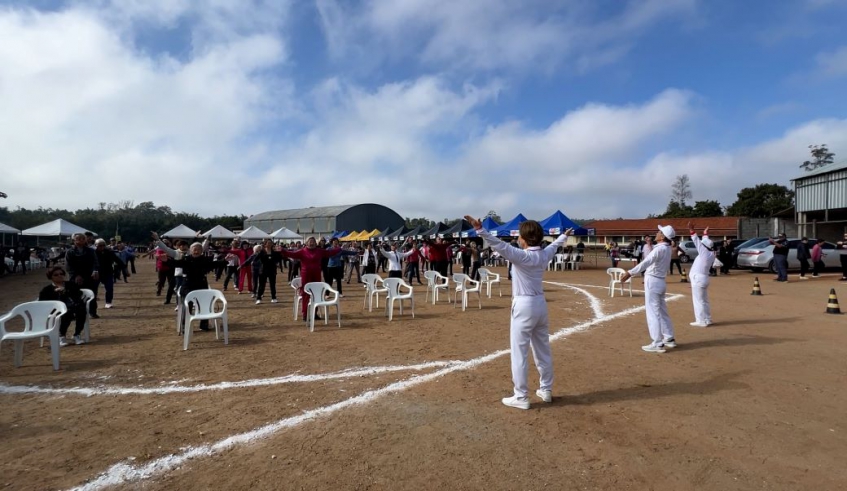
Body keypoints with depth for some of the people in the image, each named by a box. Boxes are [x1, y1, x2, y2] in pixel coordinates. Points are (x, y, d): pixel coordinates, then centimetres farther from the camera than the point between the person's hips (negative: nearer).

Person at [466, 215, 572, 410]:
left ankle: (521, 397, 5)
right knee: (543, 350, 18)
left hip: (524, 306, -8)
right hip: (540, 304, 8)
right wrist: (564, 235, 47)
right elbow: (554, 245, 25)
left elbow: (501, 246, -31)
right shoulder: (544, 254, 4)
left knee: (519, 353, 0)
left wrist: (480, 230, -39)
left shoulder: (522, 256, -18)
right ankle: (546, 390, 33)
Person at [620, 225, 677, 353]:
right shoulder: (667, 248, 9)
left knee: (653, 313, -6)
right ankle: (669, 338, 29)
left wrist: (630, 273, -44)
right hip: (660, 282, 10)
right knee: (662, 312, 19)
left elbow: (646, 262, -35)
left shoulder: (660, 249, -19)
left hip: (653, 282, -10)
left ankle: (657, 344, -5)